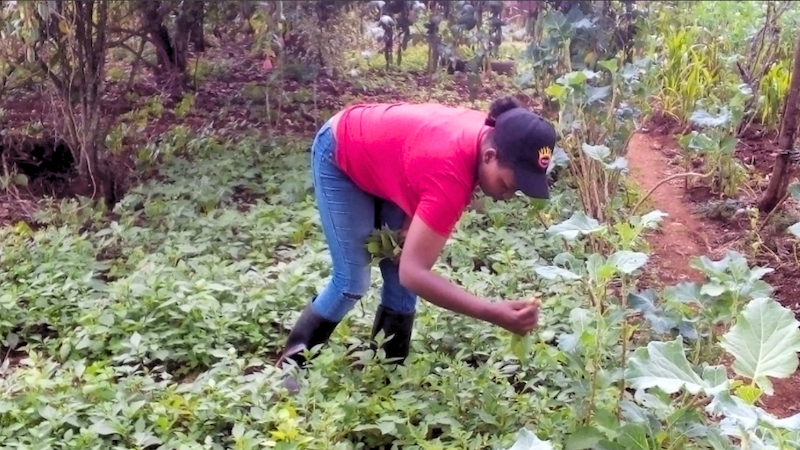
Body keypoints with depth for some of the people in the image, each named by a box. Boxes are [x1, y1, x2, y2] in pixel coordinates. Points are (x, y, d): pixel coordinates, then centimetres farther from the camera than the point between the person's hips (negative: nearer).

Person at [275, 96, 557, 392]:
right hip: (340, 157, -7)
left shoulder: (491, 135, -19)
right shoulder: (449, 171, -43)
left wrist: (415, 225, -13)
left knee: (400, 282, 1)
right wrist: (494, 314, -50)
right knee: (353, 282, -8)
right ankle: (294, 361, 14)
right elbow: (413, 272, -44)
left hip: (382, 154, 7)